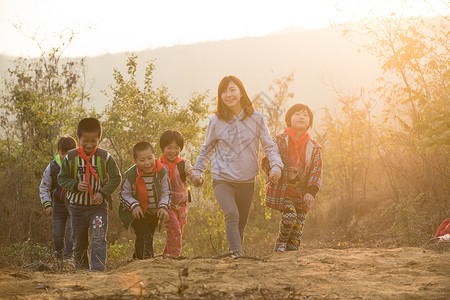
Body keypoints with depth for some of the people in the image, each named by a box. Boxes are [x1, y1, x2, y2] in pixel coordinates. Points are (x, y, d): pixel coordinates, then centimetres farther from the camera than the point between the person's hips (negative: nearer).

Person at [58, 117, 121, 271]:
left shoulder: (104, 157, -6)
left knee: (98, 240, -16)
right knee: (79, 243, 12)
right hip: (77, 206, 2)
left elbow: (115, 178, 0)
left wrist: (103, 193, -14)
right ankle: (81, 269, 27)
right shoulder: (71, 157, -4)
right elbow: (62, 178, 2)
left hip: (98, 206, -2)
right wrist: (75, 186, -17)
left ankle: (98, 270, -18)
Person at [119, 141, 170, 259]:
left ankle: (137, 257, 35)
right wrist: (134, 205, -22)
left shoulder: (162, 173, -14)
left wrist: (163, 206, -19)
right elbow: (124, 194, -7)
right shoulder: (130, 175, -19)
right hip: (137, 213, -3)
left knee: (147, 238, 16)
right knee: (144, 237, -18)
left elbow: (166, 193, -3)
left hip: (154, 213, 3)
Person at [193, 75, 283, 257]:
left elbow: (269, 146, 2)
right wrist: (198, 170, 9)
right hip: (222, 179, -2)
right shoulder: (216, 121, 0)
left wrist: (276, 165, -14)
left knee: (241, 223, 10)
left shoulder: (256, 119, -1)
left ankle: (235, 253, 26)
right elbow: (207, 148, 15)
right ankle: (236, 254, -29)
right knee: (232, 214, -23)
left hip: (247, 181, 2)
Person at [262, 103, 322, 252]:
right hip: (281, 191, -3)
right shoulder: (280, 140, 0)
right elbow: (266, 162, 2)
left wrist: (311, 191, -10)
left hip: (301, 194, 3)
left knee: (298, 227, 2)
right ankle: (281, 242, 5)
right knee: (290, 216, -22)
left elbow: (316, 172, 5)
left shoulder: (314, 147, 6)